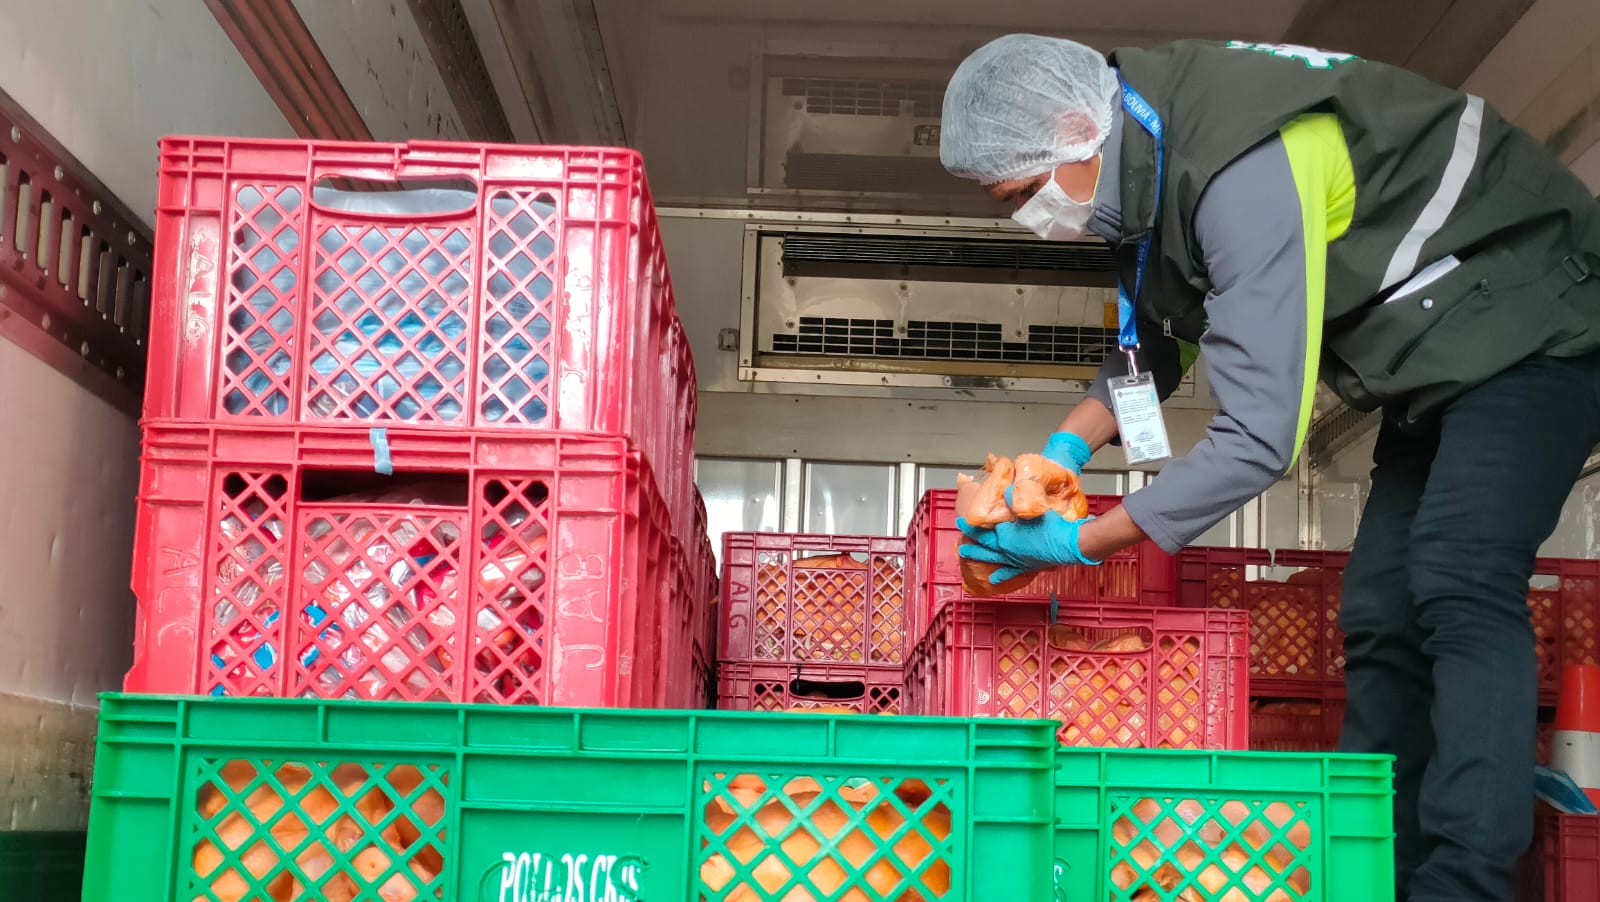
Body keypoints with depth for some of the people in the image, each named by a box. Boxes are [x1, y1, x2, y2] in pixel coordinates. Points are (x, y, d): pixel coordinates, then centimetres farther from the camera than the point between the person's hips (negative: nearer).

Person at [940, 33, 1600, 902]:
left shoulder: (1244, 174, -34)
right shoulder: (1141, 156, -5)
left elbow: (1259, 433, -34)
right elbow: (1150, 345, 10)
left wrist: (1085, 540, -27)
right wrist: (1067, 448, -8)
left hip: (1529, 321, -9)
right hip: (1437, 359, 9)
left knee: (1458, 587, -24)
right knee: (1380, 619, 5)